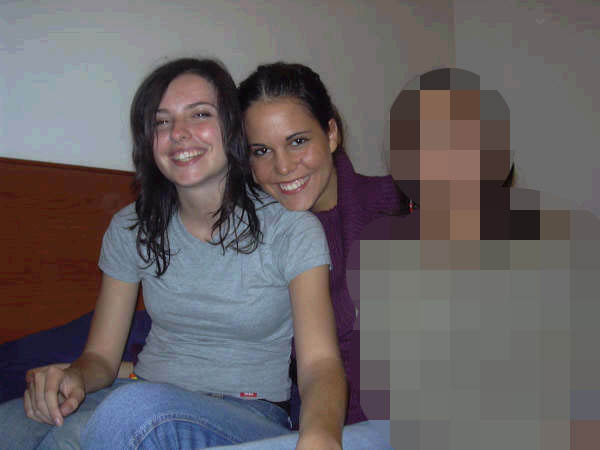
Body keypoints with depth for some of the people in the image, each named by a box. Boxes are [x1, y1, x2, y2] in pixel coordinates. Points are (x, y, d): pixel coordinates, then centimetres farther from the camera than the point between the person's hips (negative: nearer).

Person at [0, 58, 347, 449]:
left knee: (137, 409, -35)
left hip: (248, 415, -2)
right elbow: (102, 355, 5)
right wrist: (73, 377, -21)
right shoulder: (131, 228, 2)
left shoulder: (292, 229, -10)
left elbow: (320, 361, -19)